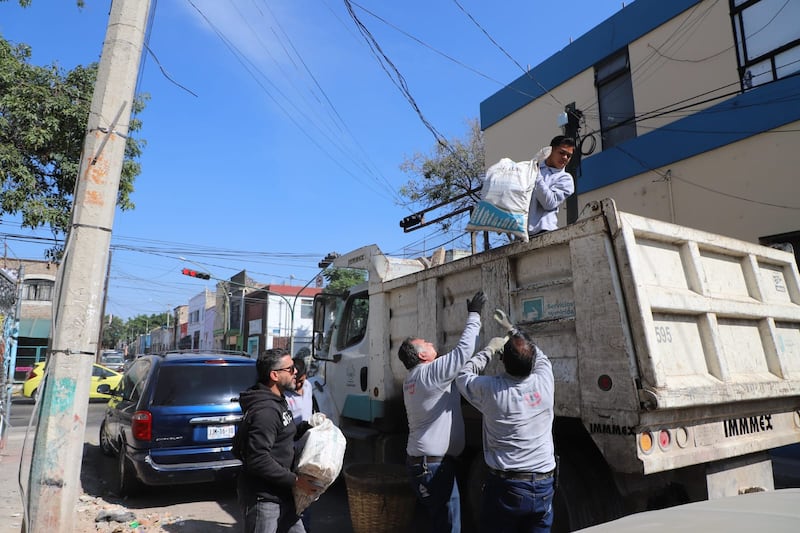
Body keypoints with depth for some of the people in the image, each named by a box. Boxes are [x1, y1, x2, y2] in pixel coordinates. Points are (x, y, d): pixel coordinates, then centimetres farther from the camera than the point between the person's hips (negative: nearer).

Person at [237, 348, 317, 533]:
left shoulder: (277, 401, 9)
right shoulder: (265, 410, -24)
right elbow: (258, 459, -28)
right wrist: (295, 480, -22)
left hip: (280, 493, 10)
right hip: (262, 497, -10)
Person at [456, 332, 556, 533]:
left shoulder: (491, 389, -16)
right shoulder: (544, 382, -8)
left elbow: (463, 376, 7)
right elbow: (540, 356, 17)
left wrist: (490, 349, 15)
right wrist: (515, 332, 29)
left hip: (505, 486, -3)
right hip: (543, 488, 3)